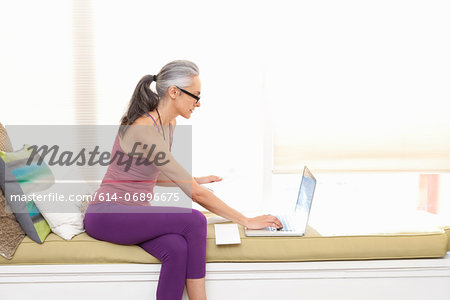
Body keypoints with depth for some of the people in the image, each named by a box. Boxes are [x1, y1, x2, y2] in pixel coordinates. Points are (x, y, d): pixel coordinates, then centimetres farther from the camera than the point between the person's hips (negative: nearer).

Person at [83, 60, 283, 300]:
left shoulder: (169, 124, 5)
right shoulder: (143, 130, -25)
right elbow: (195, 193, -26)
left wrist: (195, 180, 9)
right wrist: (246, 221, -20)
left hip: (134, 213, 7)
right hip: (106, 214, -7)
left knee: (178, 249, -26)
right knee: (194, 221, -28)